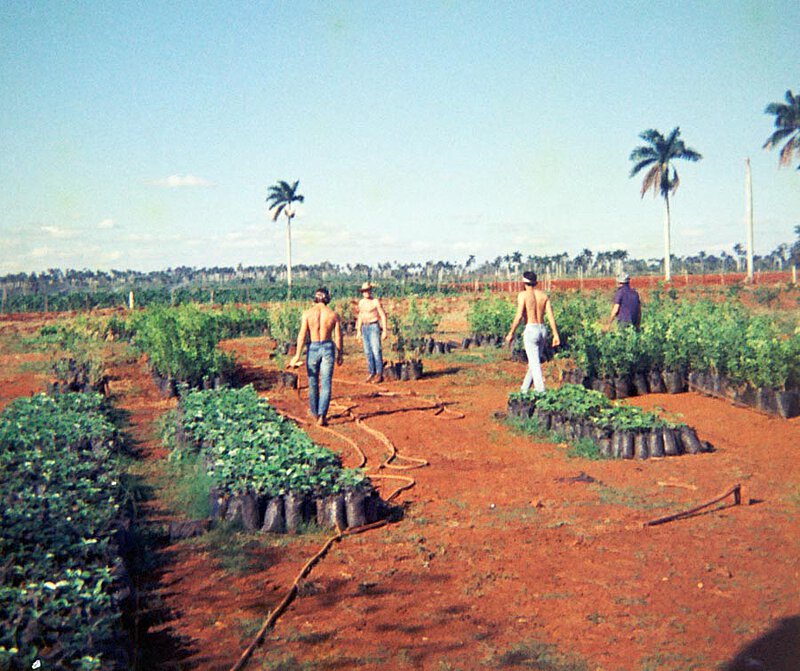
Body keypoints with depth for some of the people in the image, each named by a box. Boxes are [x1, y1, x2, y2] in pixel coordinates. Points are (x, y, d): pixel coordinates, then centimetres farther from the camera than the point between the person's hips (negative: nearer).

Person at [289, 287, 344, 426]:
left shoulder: (308, 313, -6)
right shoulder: (333, 314, -2)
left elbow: (302, 335, -10)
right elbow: (338, 337, 1)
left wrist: (297, 356, -7)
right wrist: (340, 354, 13)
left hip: (313, 348, 0)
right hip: (328, 348, 0)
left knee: (313, 382, 16)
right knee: (326, 384, 1)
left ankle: (315, 412, 32)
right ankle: (322, 416, -9)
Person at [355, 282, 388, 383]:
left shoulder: (376, 301, -7)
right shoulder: (361, 302, 11)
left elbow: (383, 316, -7)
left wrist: (384, 331, -12)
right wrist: (358, 331, 16)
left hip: (374, 327, -6)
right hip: (365, 328, 6)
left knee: (376, 351, -11)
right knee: (368, 352, 6)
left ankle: (379, 374, -7)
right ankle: (372, 373, 12)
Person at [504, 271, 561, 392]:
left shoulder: (523, 295, -7)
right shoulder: (544, 295, 8)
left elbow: (519, 316, -15)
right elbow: (551, 315, 1)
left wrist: (511, 333, -7)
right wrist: (556, 335, 1)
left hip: (530, 330, -6)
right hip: (542, 330, 6)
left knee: (535, 364, -6)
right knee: (533, 362, 17)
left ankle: (541, 392, -13)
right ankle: (524, 390, 27)